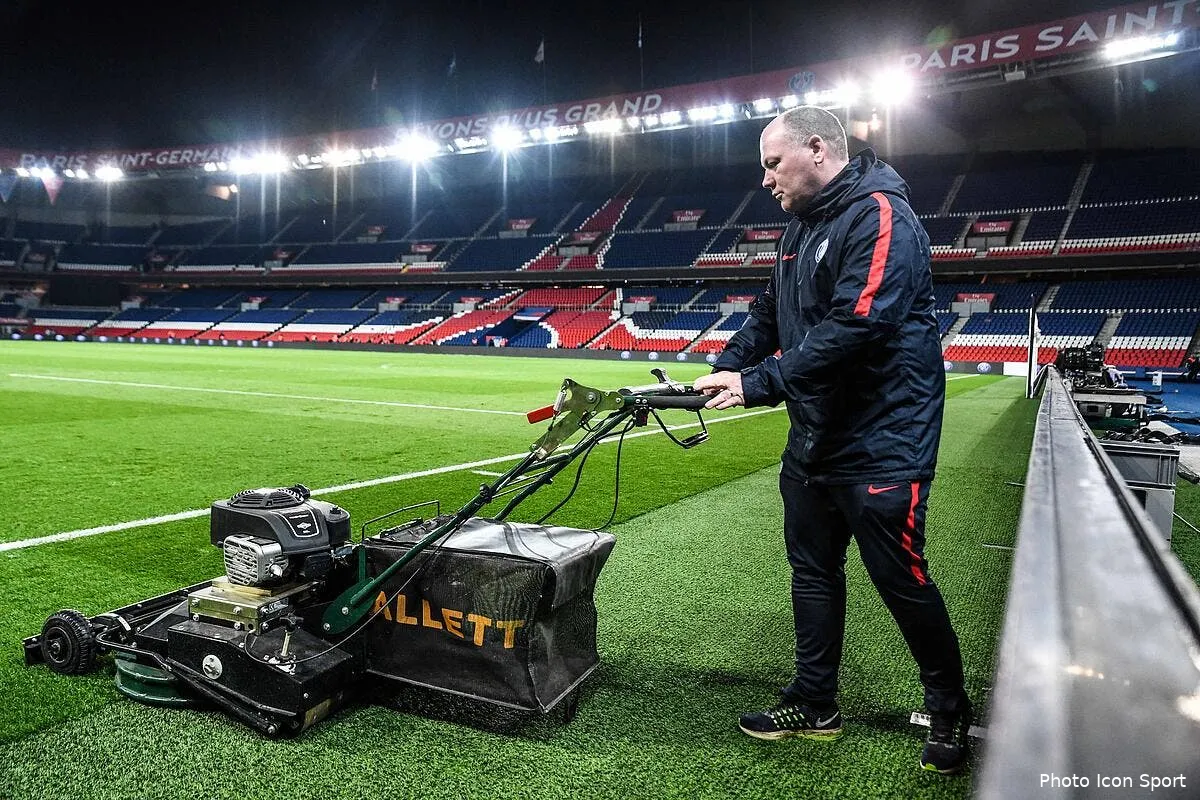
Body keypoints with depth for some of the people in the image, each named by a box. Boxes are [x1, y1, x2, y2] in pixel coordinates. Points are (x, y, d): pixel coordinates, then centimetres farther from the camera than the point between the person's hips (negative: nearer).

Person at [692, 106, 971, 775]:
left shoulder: (879, 216, -17)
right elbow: (769, 315, 14)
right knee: (813, 572, 15)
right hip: (815, 438, 9)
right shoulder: (803, 229, 13)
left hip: (881, 443, -9)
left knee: (901, 580, 4)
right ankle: (814, 706, 31)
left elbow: (852, 330, -29)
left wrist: (756, 384, -27)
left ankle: (951, 713, 28)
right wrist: (722, 369, -1)